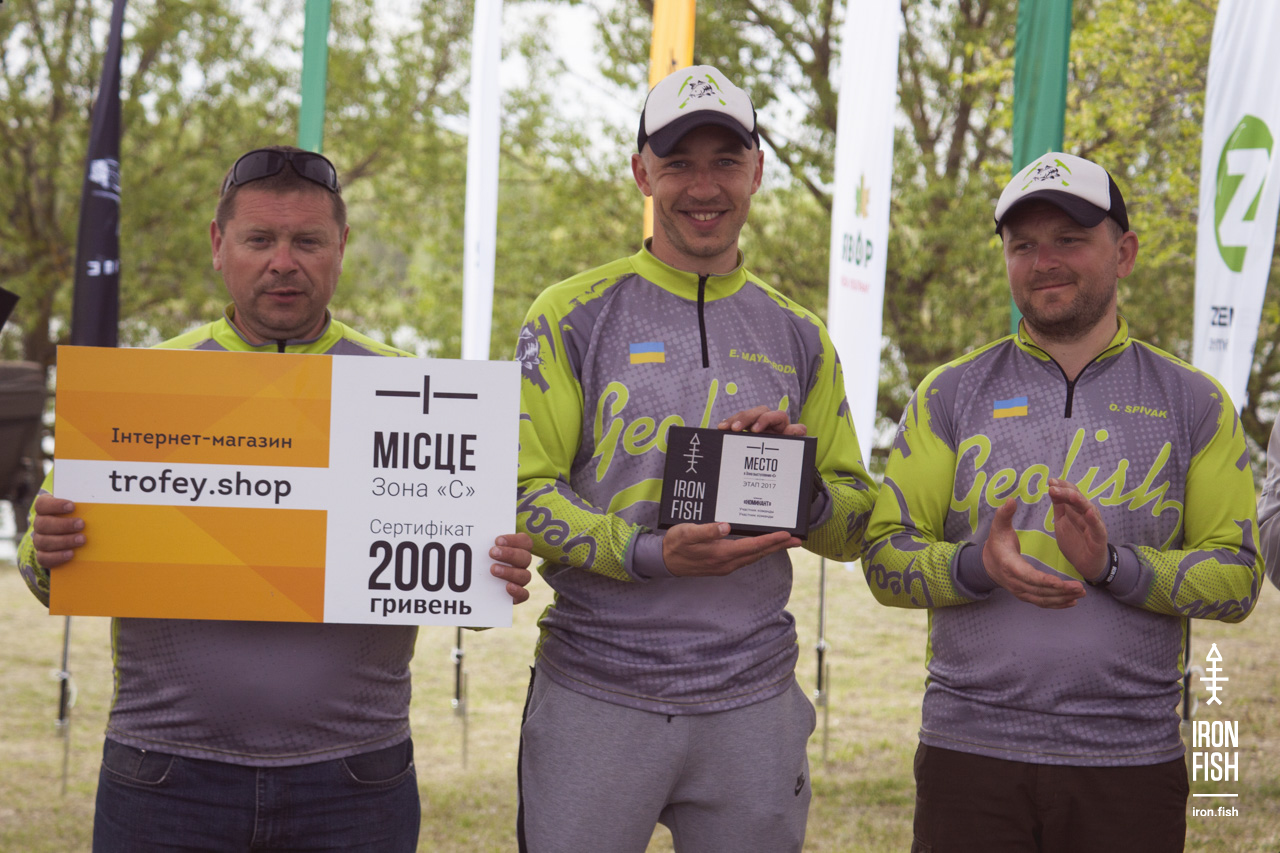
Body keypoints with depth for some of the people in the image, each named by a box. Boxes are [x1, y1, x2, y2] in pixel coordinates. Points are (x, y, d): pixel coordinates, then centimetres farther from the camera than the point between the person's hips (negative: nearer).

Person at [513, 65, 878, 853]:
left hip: (753, 703, 3)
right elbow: (521, 492, -5)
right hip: (595, 696, -3)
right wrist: (652, 555, -21)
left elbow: (856, 527, 13)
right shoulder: (575, 317, 1)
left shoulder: (798, 337, 11)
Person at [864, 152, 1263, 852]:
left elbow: (1237, 577, 0)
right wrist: (980, 565, -17)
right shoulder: (951, 395, 7)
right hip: (970, 753, 0)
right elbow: (884, 557, 3)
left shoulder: (1194, 404, 6)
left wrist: (1112, 565, -16)